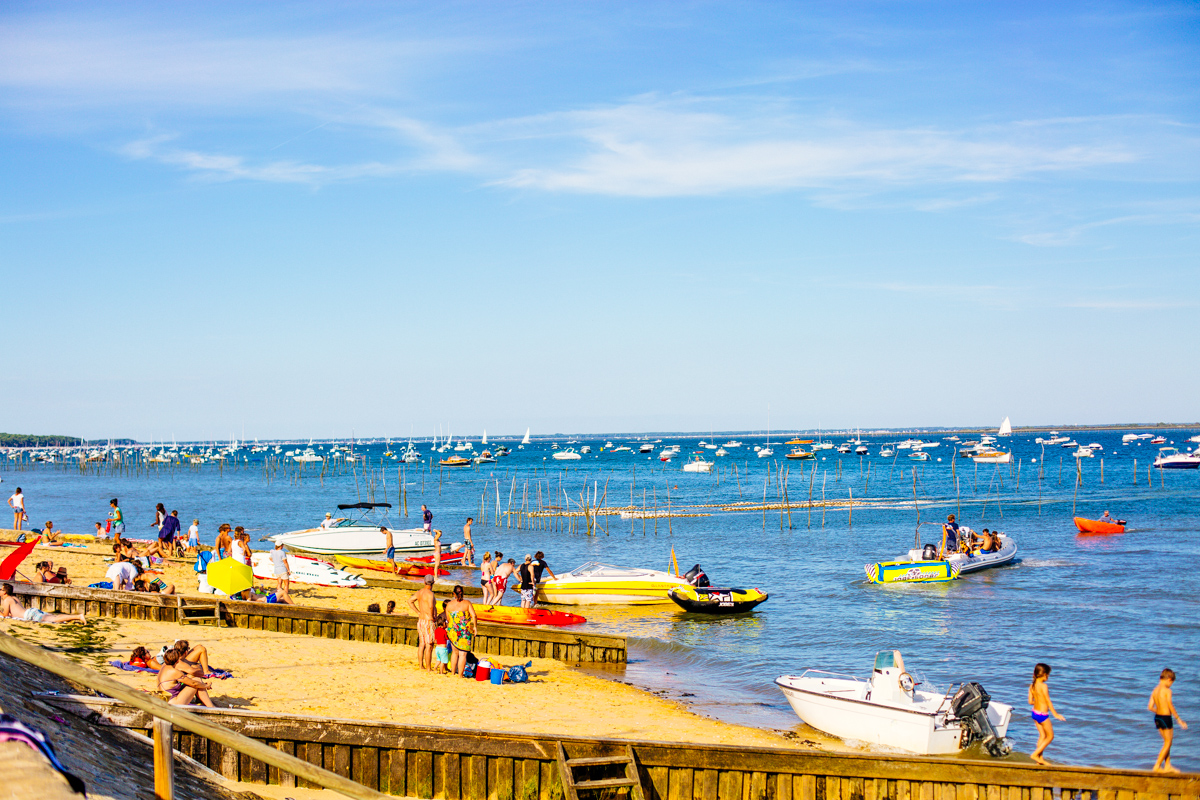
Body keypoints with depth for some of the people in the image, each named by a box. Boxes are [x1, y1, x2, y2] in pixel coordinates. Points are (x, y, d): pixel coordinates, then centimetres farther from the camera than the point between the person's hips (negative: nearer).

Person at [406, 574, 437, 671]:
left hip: (420, 620, 8)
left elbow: (410, 601, 15)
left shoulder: (419, 592, 8)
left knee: (421, 644, 13)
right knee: (429, 646, -4)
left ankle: (421, 666, 17)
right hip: (428, 622, -8)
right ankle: (428, 668, -3)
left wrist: (418, 612, 12)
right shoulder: (429, 593, -16)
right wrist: (432, 618, -14)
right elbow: (431, 607, -29)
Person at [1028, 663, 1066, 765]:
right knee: (1050, 736, 7)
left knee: (1042, 735, 18)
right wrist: (1056, 714, -8)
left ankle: (1040, 758, 19)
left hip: (1034, 713, 8)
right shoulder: (1043, 686, -19)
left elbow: (1030, 701, 5)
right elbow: (1048, 701, -16)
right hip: (1043, 714, -8)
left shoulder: (1032, 686, 3)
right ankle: (1035, 754, 2)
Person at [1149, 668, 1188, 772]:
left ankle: (1167, 766, 24)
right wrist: (1179, 720, -8)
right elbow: (1171, 707, -16)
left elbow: (1150, 707, 3)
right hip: (1166, 718, -7)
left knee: (1167, 742, 20)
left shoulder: (1155, 690, 5)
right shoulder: (1167, 691, -15)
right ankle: (1157, 766, 2)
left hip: (1157, 717, 7)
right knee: (1168, 743, 5)